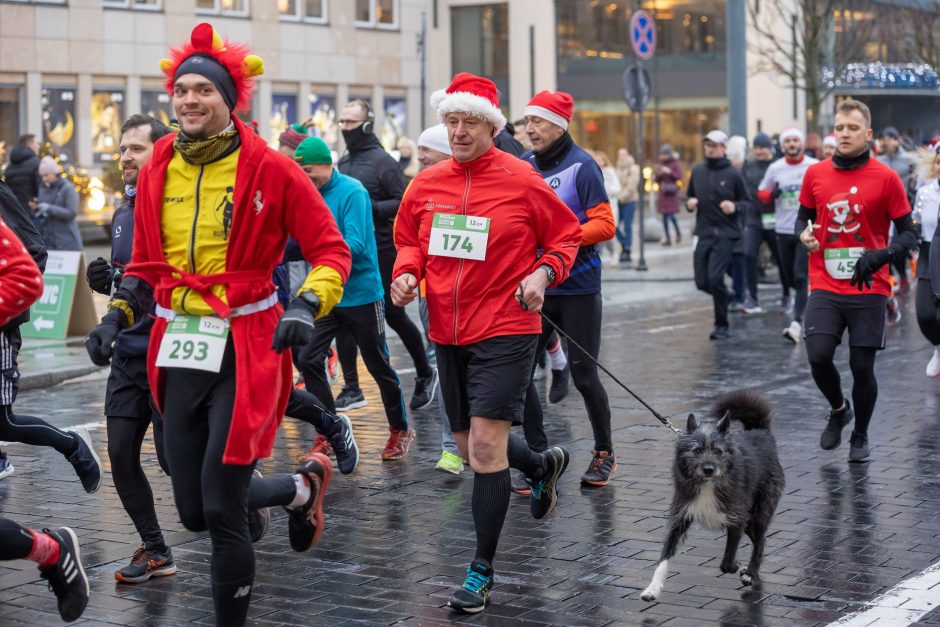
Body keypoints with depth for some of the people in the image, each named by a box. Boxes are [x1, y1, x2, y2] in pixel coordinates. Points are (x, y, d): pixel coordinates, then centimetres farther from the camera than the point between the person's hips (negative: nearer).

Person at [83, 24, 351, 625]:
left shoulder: (269, 168, -7)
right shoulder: (157, 170, 7)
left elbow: (331, 250, -3)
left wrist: (306, 307, -20)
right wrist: (117, 317, 4)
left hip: (245, 347, -5)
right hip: (178, 349, 6)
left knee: (222, 511, -7)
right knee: (195, 510, 12)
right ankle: (304, 486, 39)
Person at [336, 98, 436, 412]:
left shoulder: (382, 161, -11)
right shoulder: (343, 162, 11)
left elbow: (403, 203, -14)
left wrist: (372, 207, -26)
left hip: (380, 253, -7)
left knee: (395, 316, 5)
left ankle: (425, 373, 26)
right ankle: (351, 389, 7)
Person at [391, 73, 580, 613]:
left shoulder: (521, 179, -8)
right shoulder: (426, 183, 4)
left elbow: (567, 236, 2)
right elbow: (409, 240, 17)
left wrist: (543, 273, -15)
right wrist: (407, 271, -3)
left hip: (505, 331, -6)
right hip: (448, 333, 6)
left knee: (486, 445, -12)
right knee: (472, 446, 16)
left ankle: (483, 571, -1)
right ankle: (544, 465, 49)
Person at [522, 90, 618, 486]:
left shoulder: (581, 166, -9)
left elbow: (605, 225, -13)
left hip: (578, 289, -5)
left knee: (583, 374, 3)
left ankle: (604, 453, 22)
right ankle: (537, 455, 12)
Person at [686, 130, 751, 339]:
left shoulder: (732, 174, -4)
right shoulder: (697, 171, 8)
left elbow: (747, 203, 2)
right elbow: (689, 197, 20)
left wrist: (735, 207, -18)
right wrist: (689, 203, -2)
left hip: (726, 234, -5)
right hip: (704, 233, 5)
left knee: (715, 277, -15)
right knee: (702, 282, 3)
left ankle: (721, 326, -2)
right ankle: (725, 297, 35)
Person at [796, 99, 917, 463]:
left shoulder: (886, 178, -4)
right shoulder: (815, 174, 3)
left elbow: (908, 232, -1)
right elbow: (803, 216, 18)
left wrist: (882, 256, -19)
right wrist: (804, 234, -5)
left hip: (869, 289, -2)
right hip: (825, 287, 2)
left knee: (862, 368, 1)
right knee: (818, 357, -12)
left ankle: (860, 437, 24)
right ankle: (838, 409, 20)